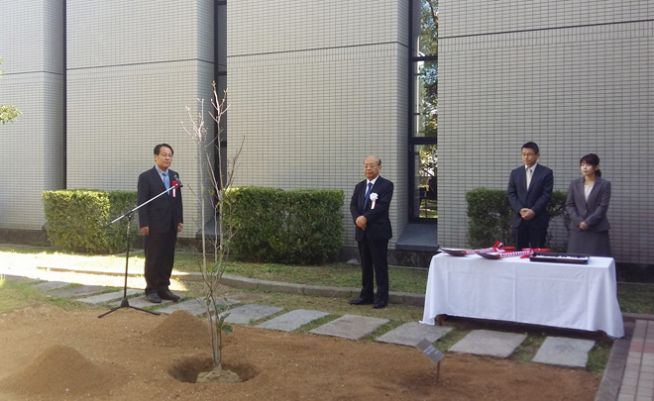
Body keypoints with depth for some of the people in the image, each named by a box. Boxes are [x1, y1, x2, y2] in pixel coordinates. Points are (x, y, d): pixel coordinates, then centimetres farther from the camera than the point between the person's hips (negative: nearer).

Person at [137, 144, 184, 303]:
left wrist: (180, 220, 7)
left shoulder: (174, 176, 12)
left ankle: (163, 288, 17)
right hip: (154, 225, -5)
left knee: (168, 258, 7)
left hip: (171, 225, 5)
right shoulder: (146, 177, -5)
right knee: (153, 259, 2)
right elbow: (141, 202, -8)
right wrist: (144, 224, -13)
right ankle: (151, 290, 12)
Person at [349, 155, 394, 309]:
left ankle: (382, 298, 5)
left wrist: (365, 217, -21)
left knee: (380, 266, -1)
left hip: (378, 231, -6)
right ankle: (366, 295, 19)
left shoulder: (386, 185, -4)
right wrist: (357, 219, -14)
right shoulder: (359, 186, 15)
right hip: (362, 231, 6)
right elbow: (353, 205, 6)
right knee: (365, 266, 11)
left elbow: (382, 206, -16)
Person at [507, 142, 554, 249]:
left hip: (538, 219, -3)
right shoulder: (515, 173, 11)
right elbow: (511, 194, 5)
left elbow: (546, 195, -5)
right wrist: (520, 210, -10)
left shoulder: (546, 172, 1)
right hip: (519, 219, 3)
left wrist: (534, 211, -15)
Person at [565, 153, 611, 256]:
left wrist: (588, 222, -14)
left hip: (597, 230, -2)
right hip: (577, 229, 2)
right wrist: (578, 221, -9)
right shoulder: (574, 184, 9)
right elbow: (569, 205, 6)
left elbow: (603, 207, -6)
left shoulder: (604, 184, 1)